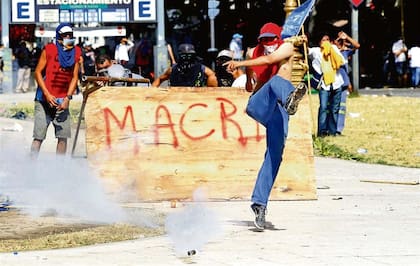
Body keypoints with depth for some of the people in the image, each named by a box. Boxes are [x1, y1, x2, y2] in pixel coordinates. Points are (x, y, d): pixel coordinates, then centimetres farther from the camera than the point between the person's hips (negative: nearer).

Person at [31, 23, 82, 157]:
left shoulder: (76, 52, 5)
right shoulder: (49, 49, -5)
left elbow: (74, 77, 6)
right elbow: (38, 72, -3)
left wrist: (68, 98, -5)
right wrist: (47, 94, -12)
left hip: (62, 102, 3)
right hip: (44, 100, -3)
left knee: (63, 136, 1)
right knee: (39, 136, -5)